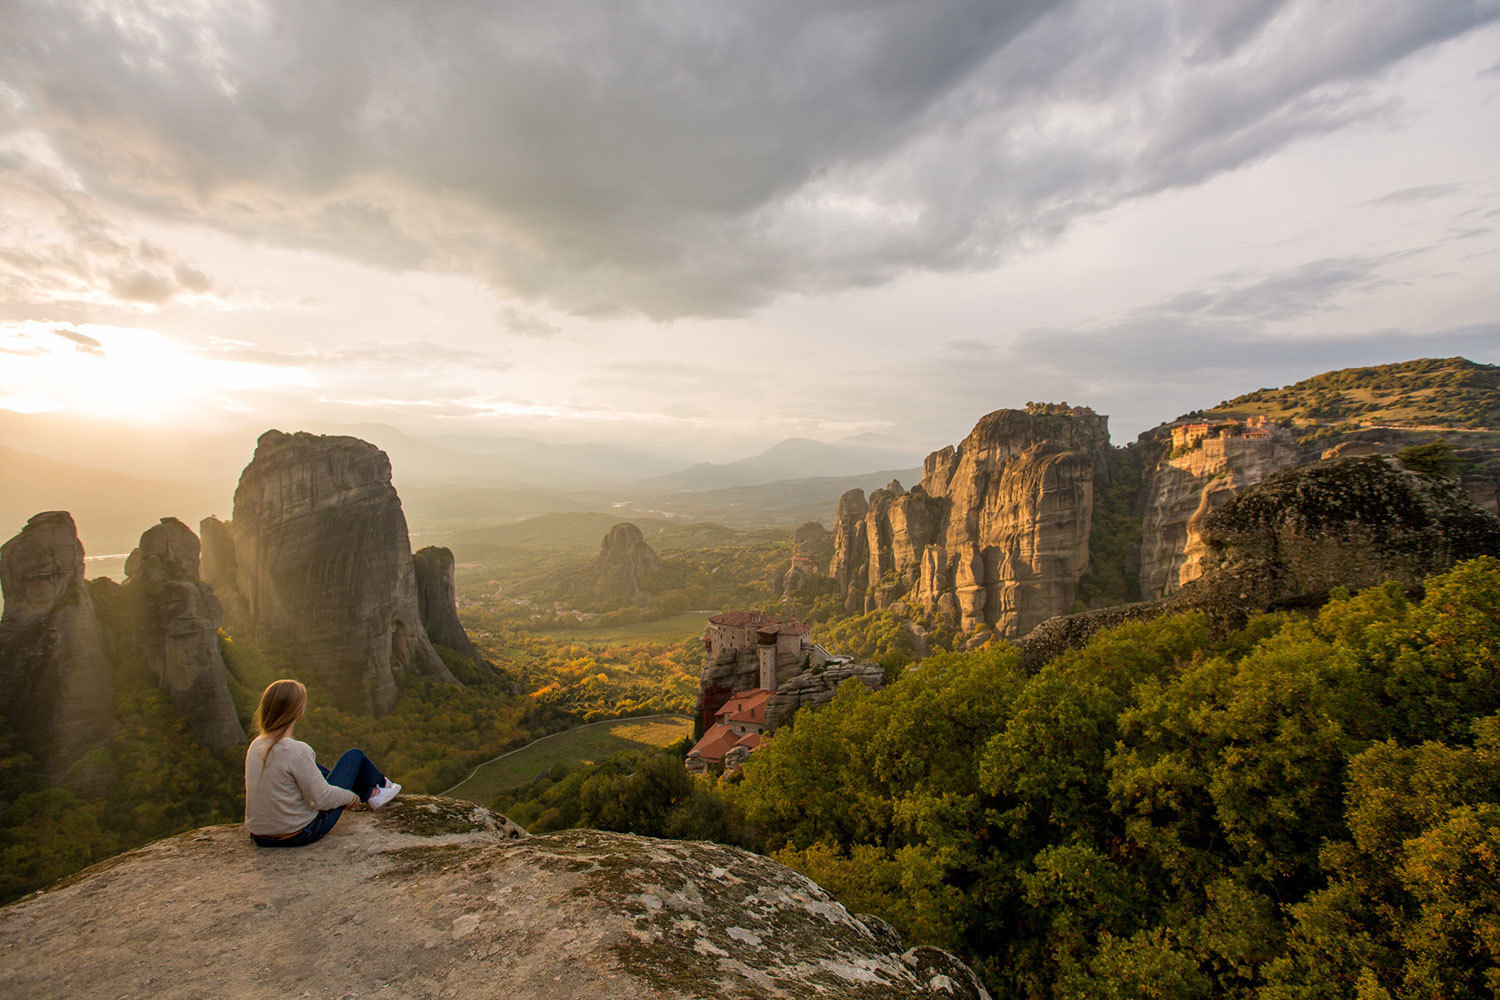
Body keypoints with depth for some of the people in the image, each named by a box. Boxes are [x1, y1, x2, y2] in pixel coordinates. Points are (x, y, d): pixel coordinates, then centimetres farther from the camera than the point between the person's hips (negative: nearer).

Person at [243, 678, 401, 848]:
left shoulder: (256, 745, -3)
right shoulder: (296, 751, -27)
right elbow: (323, 799, -21)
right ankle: (382, 785, 39)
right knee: (354, 756, 7)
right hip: (301, 834, -7)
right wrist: (350, 797, -1)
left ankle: (370, 793, 43)